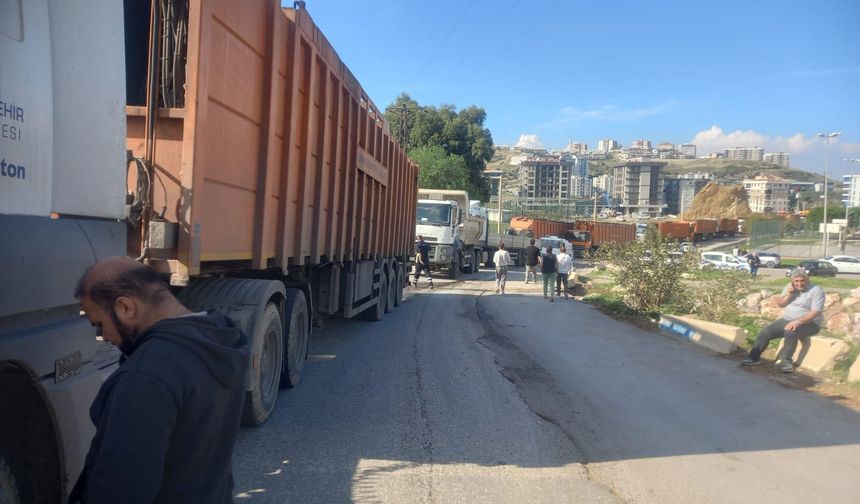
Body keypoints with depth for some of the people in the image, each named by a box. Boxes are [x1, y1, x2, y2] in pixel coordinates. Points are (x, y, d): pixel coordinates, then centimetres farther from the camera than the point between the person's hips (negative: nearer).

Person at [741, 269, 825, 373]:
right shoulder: (789, 287, 7)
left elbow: (815, 312, -21)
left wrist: (798, 322, -33)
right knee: (765, 332, -13)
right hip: (787, 320, 6)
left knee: (790, 332, -37)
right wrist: (788, 295, -10)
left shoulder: (816, 291, -12)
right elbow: (780, 303, 10)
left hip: (809, 323, -6)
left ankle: (786, 361, -28)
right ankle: (754, 357, -8)